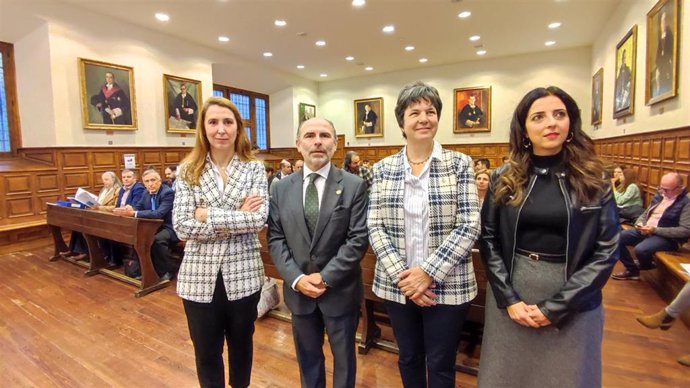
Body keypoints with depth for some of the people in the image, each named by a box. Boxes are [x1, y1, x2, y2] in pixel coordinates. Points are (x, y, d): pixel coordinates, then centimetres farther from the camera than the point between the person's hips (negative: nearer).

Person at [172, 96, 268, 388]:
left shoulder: (254, 168, -3)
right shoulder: (188, 171, -1)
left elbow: (259, 219, -14)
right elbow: (182, 227, -10)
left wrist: (209, 216, -17)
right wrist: (238, 218, -16)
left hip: (243, 274, 0)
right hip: (200, 276, 1)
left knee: (241, 345, 21)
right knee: (206, 353, 17)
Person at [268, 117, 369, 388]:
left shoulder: (354, 186, -9)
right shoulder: (282, 188, 0)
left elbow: (358, 239, -13)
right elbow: (275, 239, -1)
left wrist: (325, 277, -17)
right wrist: (296, 278, -12)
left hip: (340, 290, -2)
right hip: (298, 290, 3)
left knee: (343, 356, 20)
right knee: (307, 356, 23)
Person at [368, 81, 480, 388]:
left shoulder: (460, 164, -3)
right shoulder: (383, 169, 1)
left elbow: (469, 225, -10)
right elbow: (375, 227, -3)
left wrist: (428, 273, -17)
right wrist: (401, 274, -14)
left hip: (448, 286, -1)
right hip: (396, 286, 2)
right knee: (408, 359, 21)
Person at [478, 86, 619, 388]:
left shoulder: (594, 181, -4)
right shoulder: (503, 179, -3)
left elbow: (607, 251, -7)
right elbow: (488, 240, -3)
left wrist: (554, 307, -13)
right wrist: (509, 298, -11)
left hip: (572, 303, 0)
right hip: (510, 293, 1)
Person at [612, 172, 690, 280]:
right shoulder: (660, 195, 9)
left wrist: (655, 230, -23)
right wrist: (639, 223, -6)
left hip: (668, 237, -8)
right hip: (645, 230, 8)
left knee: (640, 249, -33)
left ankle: (647, 265, 7)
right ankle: (632, 270, 8)